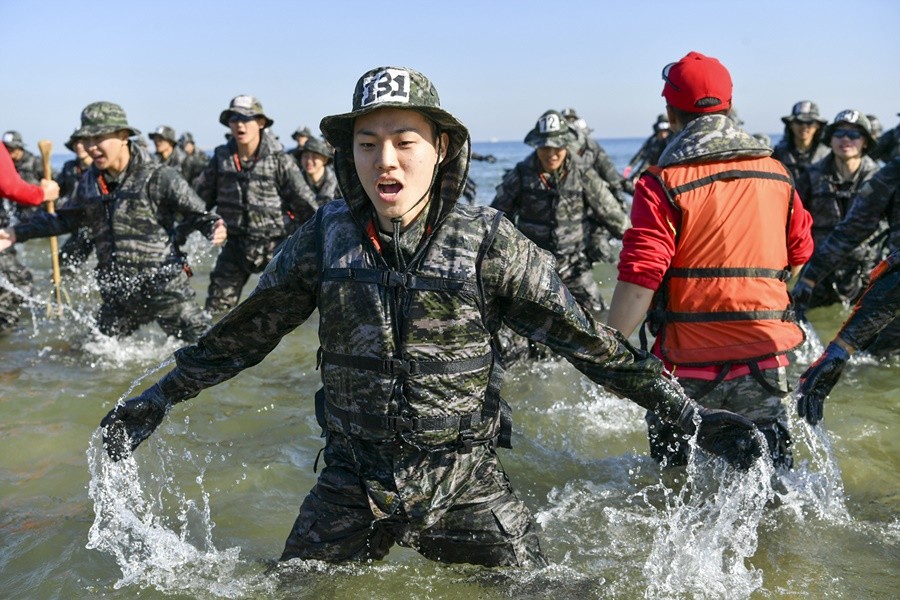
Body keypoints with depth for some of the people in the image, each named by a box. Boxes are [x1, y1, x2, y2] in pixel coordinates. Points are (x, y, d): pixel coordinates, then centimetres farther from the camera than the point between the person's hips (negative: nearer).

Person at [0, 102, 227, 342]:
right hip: (117, 295, 6)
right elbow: (66, 218, 22)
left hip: (165, 287, -6)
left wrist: (214, 227, -34)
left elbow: (198, 214, -10)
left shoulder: (159, 177, -13)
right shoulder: (90, 182, 7)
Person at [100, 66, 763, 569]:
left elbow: (586, 337, -10)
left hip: (467, 484, -1)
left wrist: (691, 414, -12)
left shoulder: (486, 240, -12)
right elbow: (243, 333, 5)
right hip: (351, 484, 2)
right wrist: (155, 400, 9)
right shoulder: (327, 237, -6)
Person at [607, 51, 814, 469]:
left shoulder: (663, 184, -12)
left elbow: (638, 280, -19)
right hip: (765, 361, 4)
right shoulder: (776, 175, 5)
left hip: (689, 365, -4)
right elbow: (801, 258, 14)